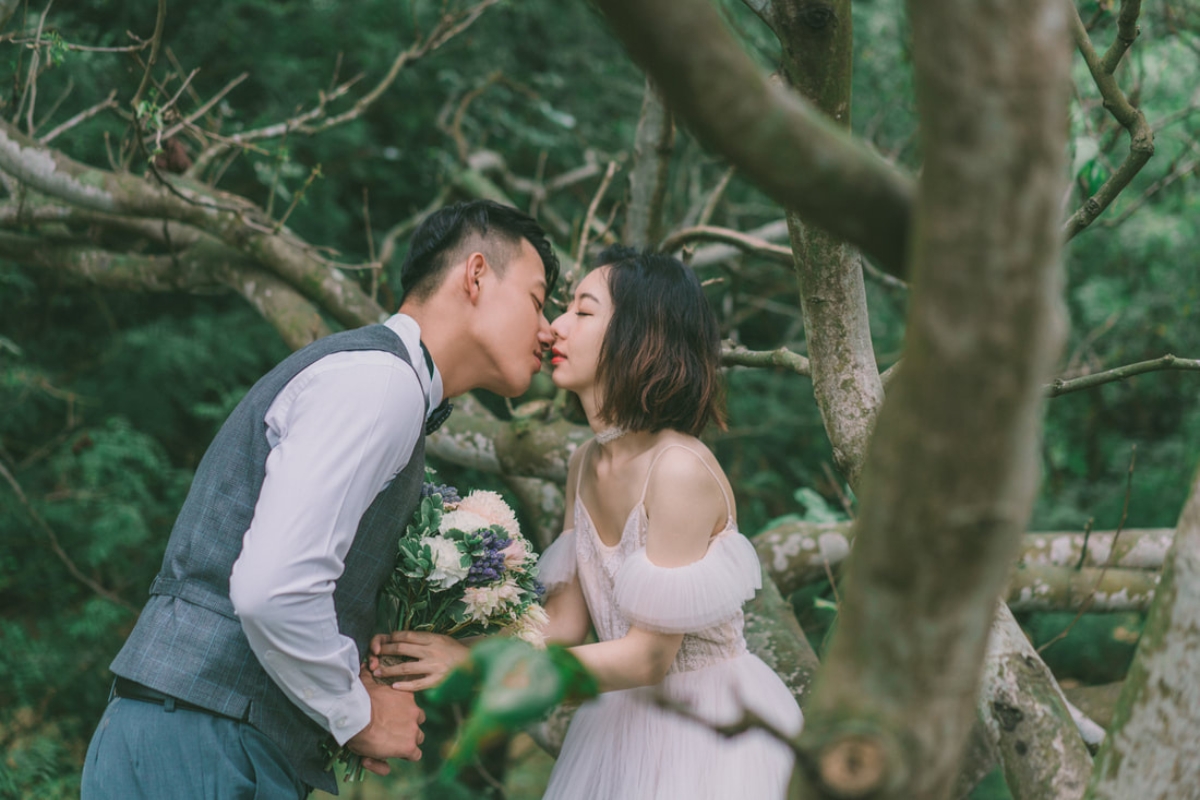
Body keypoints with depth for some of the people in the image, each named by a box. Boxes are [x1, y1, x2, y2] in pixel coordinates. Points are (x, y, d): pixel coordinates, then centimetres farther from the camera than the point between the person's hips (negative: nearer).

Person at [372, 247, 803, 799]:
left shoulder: (680, 470, -24)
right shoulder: (585, 466, 2)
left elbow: (648, 657, -23)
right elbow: (566, 620, 0)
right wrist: (443, 649, -15)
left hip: (712, 729, -7)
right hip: (625, 717, 7)